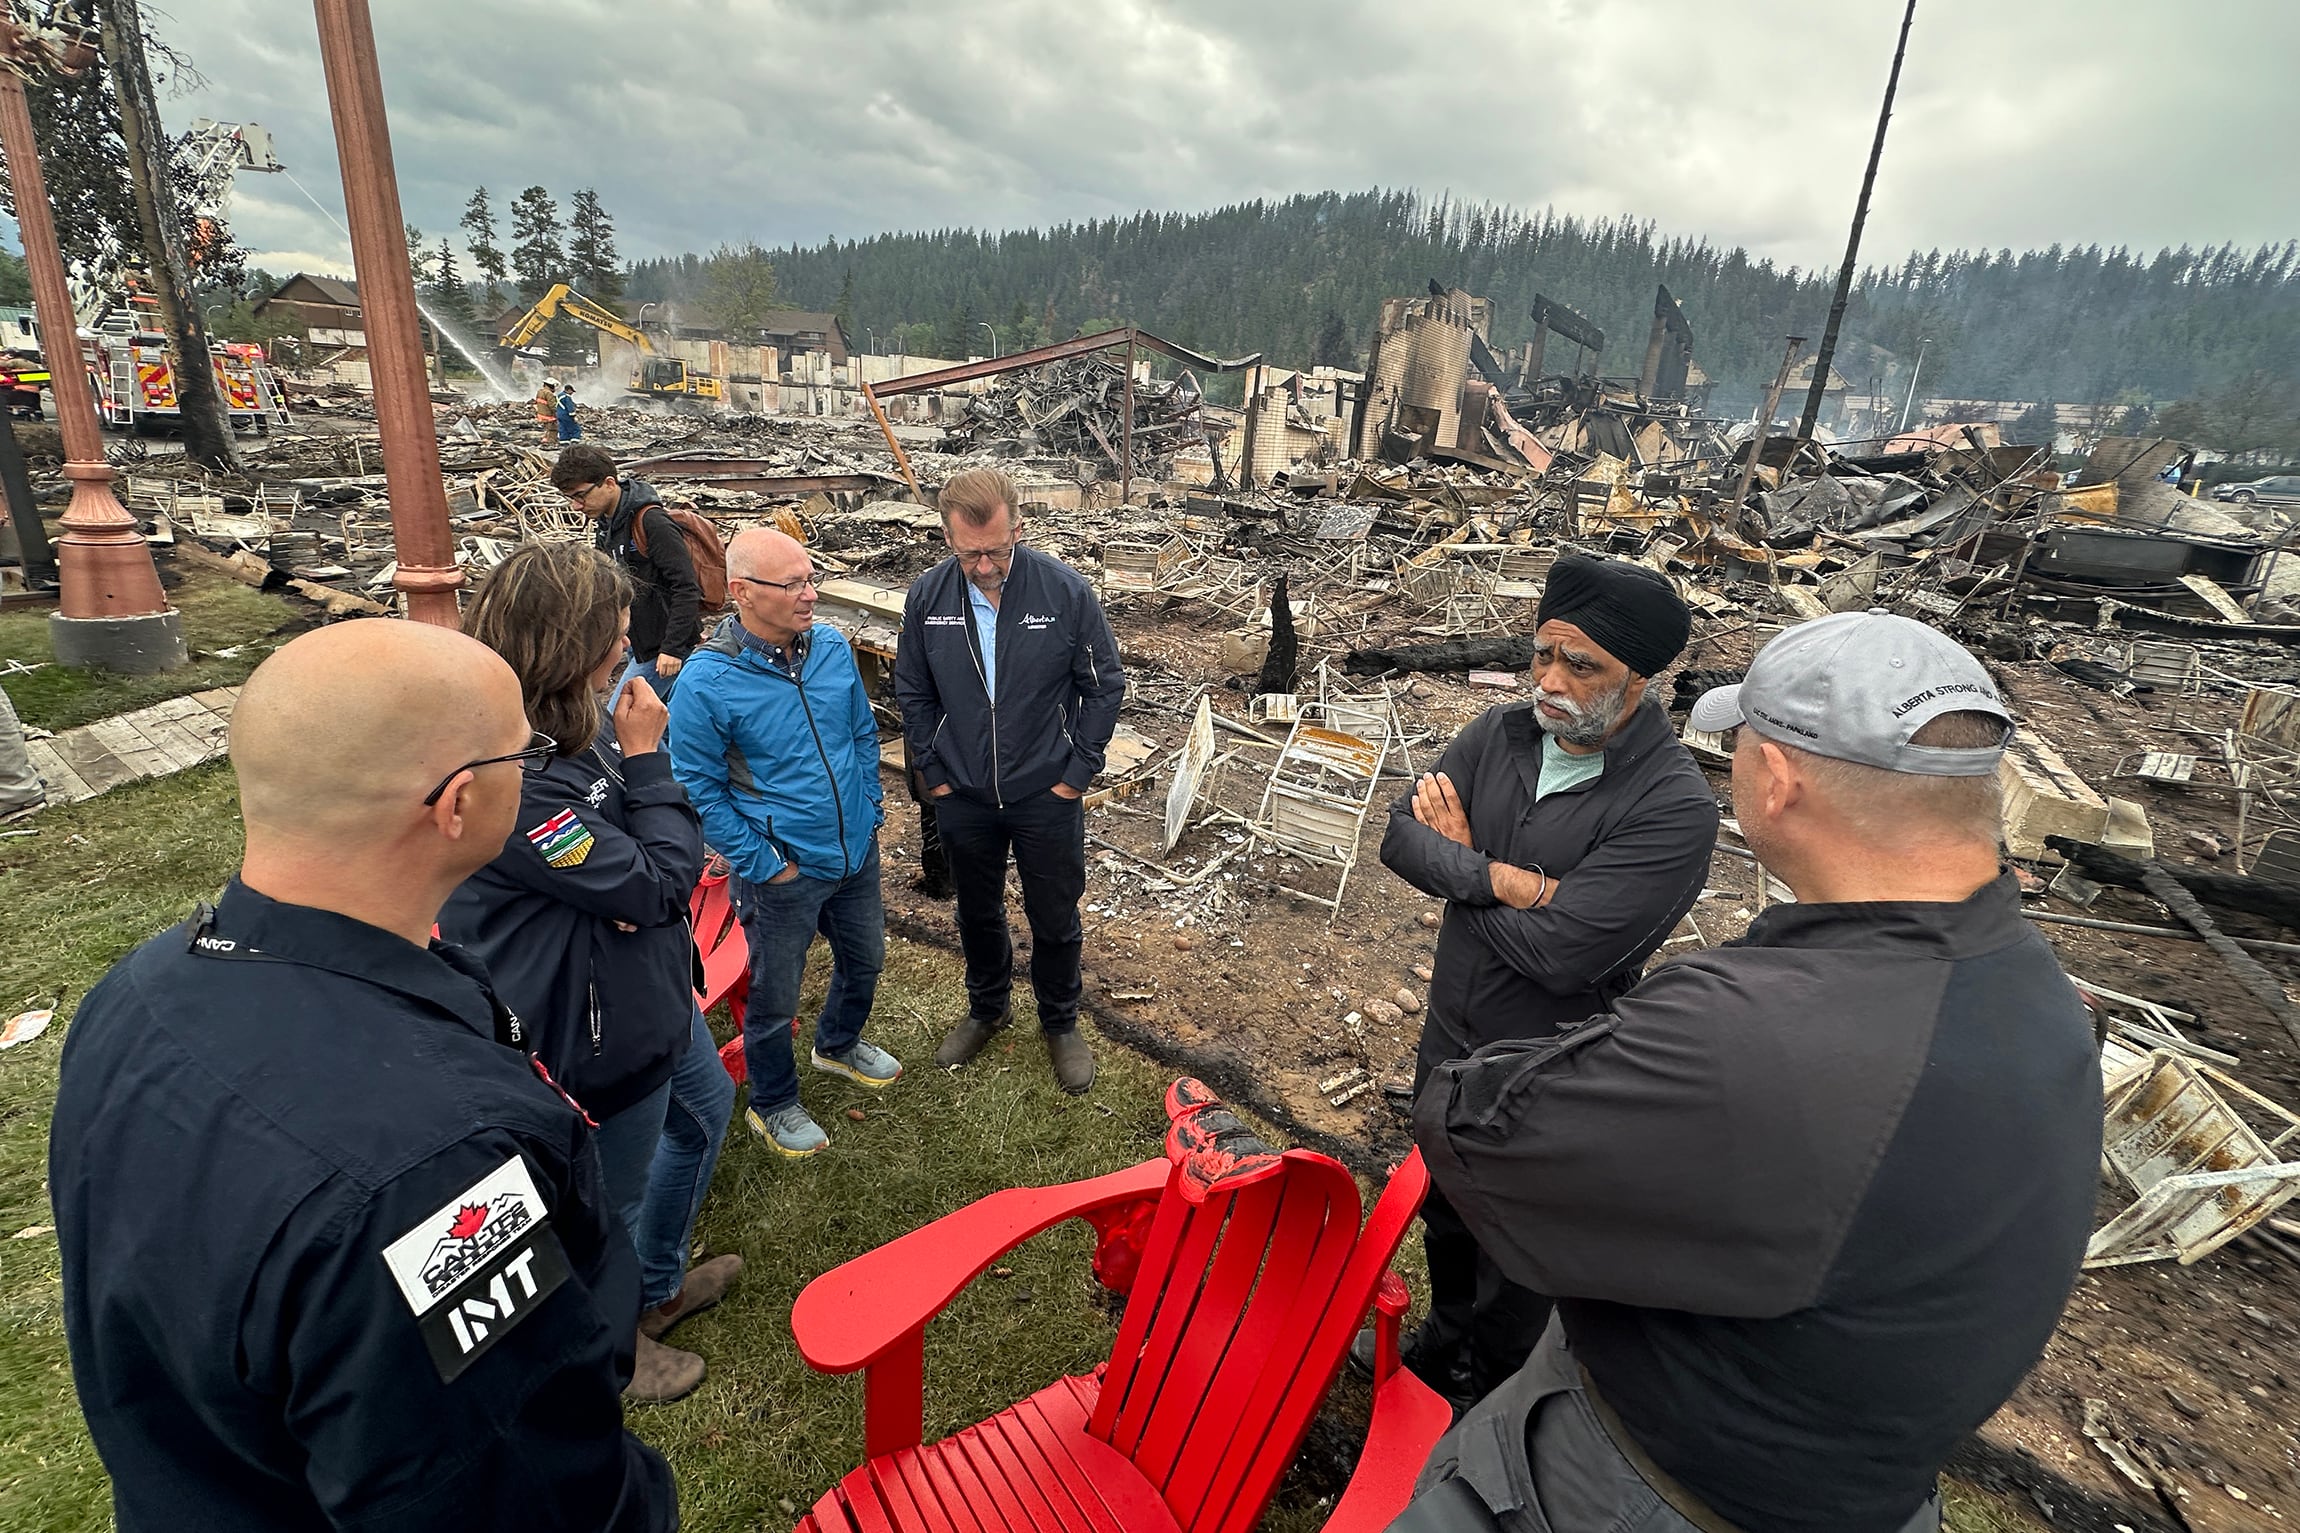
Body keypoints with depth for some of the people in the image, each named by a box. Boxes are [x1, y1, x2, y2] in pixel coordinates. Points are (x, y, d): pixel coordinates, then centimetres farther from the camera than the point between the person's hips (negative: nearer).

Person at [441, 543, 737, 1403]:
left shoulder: (577, 726, -5)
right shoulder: (512, 779, -34)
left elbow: (669, 858, 5)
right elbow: (659, 884, -26)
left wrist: (638, 886, -16)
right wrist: (646, 760, -21)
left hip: (650, 989, 9)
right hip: (600, 1032, -9)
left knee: (705, 1106, 30)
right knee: (614, 1203, 16)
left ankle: (658, 1283, 54)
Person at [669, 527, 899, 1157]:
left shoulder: (833, 646, -5)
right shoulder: (707, 682, -21)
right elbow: (698, 787, -14)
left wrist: (870, 808, 6)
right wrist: (760, 862, -13)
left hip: (857, 851, 6)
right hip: (783, 872, -5)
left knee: (864, 961, 25)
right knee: (775, 999, 14)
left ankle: (839, 1043, 56)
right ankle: (772, 1104, 41)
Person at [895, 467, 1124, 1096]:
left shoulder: (1065, 589, -16)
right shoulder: (927, 596, -8)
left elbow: (1105, 685, -7)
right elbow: (913, 693, 4)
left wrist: (1077, 772, -9)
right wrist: (932, 773, 0)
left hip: (1048, 795, -2)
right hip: (962, 797, 3)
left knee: (1055, 919, 13)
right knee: (977, 913, 21)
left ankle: (1060, 1022, 37)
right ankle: (987, 1007, 46)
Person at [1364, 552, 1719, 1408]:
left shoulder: (1674, 806, -26)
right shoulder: (1503, 734, -7)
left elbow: (1557, 952, -31)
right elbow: (1400, 836, -12)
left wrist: (1457, 858, -17)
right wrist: (1499, 878, -27)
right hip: (1449, 1042, 6)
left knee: (1518, 1267, 18)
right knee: (1445, 1216, 30)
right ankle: (1445, 1346, 59)